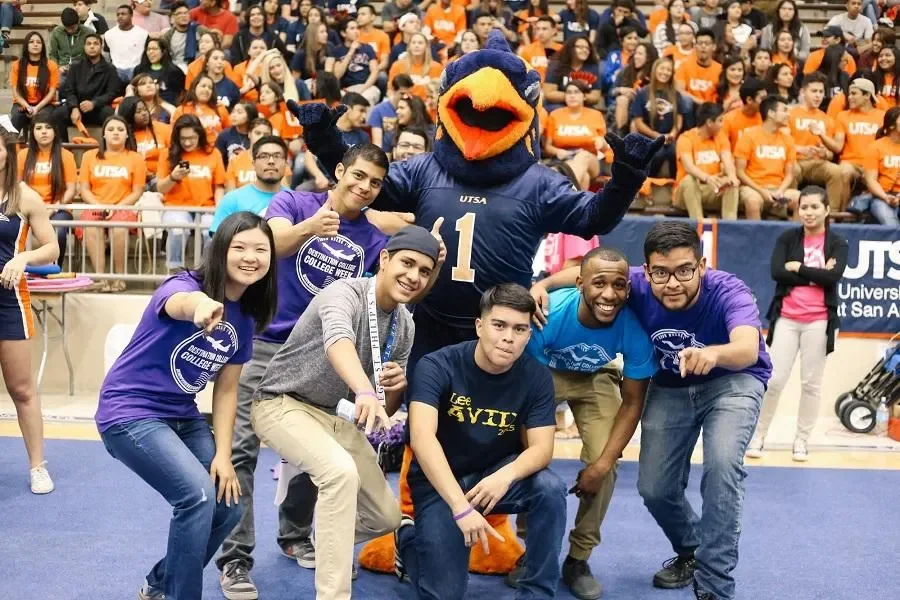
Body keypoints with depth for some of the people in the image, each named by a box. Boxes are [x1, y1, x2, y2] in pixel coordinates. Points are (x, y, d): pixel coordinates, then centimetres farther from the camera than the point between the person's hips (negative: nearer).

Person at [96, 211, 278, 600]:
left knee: (227, 506, 4)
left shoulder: (245, 318, 2)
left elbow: (226, 389, 5)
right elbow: (179, 303, -46)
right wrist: (202, 305, -70)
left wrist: (223, 455, -4)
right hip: (130, 411, -8)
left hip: (182, 417, 8)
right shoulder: (185, 285, -19)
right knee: (198, 496, -23)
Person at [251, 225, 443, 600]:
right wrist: (365, 392, -67)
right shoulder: (345, 293, -23)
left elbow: (384, 412, 6)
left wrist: (396, 388, -17)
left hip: (331, 415, 8)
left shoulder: (405, 326, 0)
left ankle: (326, 543, 43)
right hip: (281, 403, -8)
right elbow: (338, 342, -48)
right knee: (341, 471, -36)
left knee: (385, 517, 11)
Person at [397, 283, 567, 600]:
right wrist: (461, 508, -45)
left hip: (496, 474, 3)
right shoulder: (437, 366, -22)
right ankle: (409, 535, 21)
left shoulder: (536, 377, -12)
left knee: (551, 489, -28)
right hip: (439, 482, -2)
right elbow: (422, 437, -35)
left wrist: (507, 475, -39)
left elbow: (541, 448, -16)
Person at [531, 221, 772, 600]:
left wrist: (712, 354, -73)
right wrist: (543, 285, -24)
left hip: (732, 382, -4)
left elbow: (748, 348, -52)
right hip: (670, 388, 4)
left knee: (722, 463, -29)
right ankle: (691, 551, 33)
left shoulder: (728, 292, -33)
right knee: (654, 488, 0)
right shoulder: (638, 286, -24)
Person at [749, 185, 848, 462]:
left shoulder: (837, 243, 3)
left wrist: (798, 267, -11)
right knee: (774, 380, -1)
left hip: (818, 322, 0)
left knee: (811, 383, 5)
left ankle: (801, 441, 15)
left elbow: (834, 276, -13)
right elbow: (776, 272, -10)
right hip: (786, 319, 0)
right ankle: (758, 436, 11)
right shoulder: (787, 238, 4)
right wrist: (816, 275, -12)